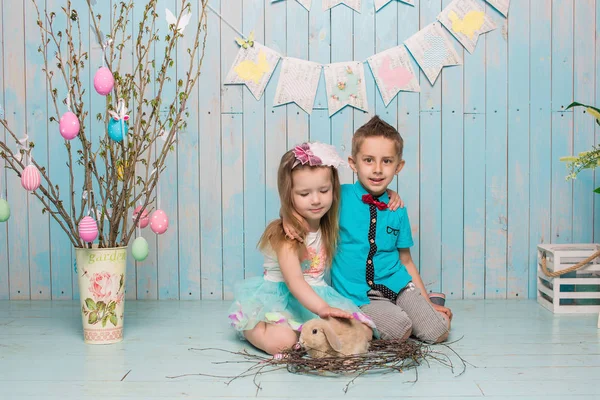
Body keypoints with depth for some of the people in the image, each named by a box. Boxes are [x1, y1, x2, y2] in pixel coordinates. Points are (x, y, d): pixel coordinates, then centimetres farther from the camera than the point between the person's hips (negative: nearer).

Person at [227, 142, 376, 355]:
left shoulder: (329, 226, 5)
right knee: (281, 341, -34)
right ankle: (251, 328, -1)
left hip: (317, 296, 6)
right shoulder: (284, 234, -18)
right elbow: (294, 280, -32)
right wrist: (322, 308, -49)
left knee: (364, 331, -14)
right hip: (278, 298, -6)